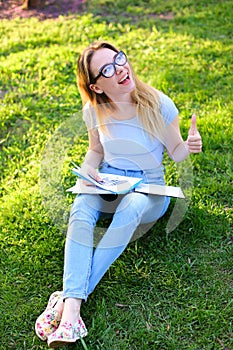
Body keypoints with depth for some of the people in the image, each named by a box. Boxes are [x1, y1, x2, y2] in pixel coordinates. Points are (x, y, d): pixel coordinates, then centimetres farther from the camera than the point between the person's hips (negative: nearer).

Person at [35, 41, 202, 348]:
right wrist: (88, 169, -9)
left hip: (149, 188, -2)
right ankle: (71, 308, -46)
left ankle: (67, 295, -39)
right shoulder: (95, 111, -4)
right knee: (81, 209, -32)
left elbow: (175, 151, -1)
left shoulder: (159, 104, -12)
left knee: (130, 209, -38)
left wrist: (189, 146, -24)